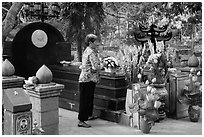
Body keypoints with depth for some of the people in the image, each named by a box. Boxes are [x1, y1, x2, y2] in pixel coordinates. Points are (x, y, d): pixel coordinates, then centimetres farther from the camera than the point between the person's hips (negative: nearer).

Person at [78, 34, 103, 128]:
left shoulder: (86, 51, 15)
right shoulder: (92, 52, -16)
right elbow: (95, 67, -24)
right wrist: (101, 66, -3)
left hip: (84, 78, 10)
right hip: (89, 79, -10)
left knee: (87, 99, 20)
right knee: (86, 100, -4)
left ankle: (87, 115, 33)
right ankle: (81, 121, 1)